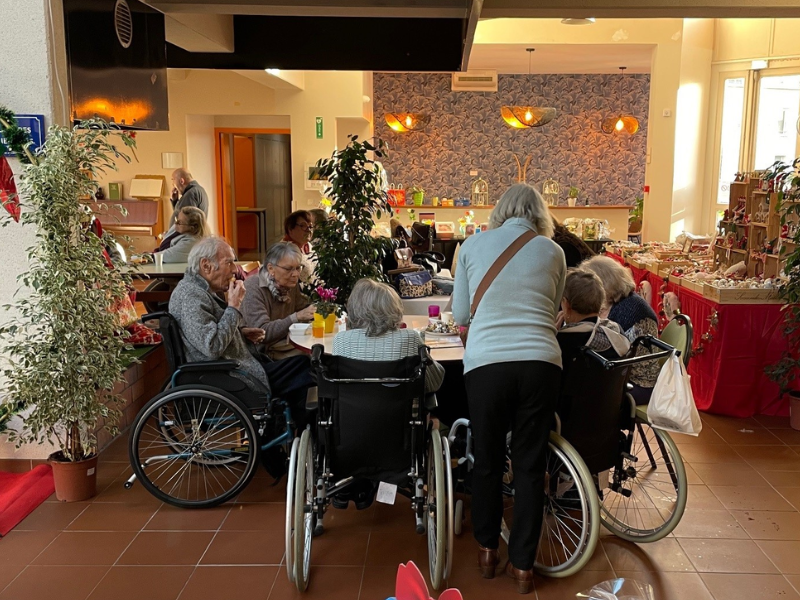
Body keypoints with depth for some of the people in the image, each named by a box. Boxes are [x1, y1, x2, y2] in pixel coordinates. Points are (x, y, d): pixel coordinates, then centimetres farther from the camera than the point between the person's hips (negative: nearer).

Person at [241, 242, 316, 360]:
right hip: (264, 353, -7)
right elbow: (262, 332, -23)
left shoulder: (291, 284, 8)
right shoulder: (252, 289, -15)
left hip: (290, 346, 7)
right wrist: (296, 317, -31)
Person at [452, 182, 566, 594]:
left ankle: (487, 550, 32)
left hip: (486, 363, 0)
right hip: (540, 363, 1)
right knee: (530, 465, 12)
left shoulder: (473, 245, 11)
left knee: (487, 460, 17)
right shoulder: (553, 251, 12)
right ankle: (522, 565, 22)